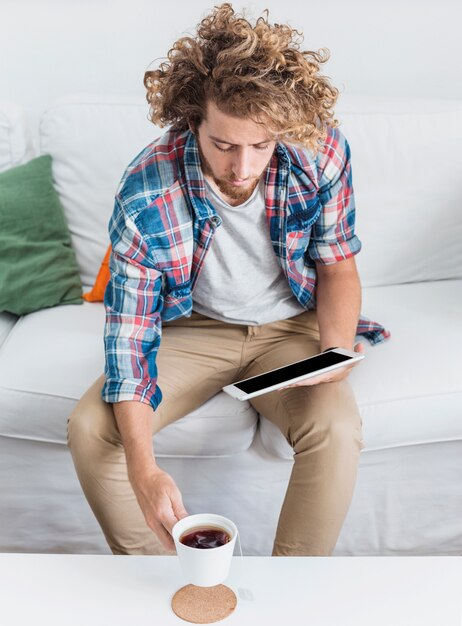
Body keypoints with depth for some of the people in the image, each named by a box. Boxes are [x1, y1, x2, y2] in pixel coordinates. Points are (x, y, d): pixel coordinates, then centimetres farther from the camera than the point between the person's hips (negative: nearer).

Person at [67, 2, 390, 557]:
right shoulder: (146, 193, -25)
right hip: (193, 328, 0)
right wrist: (143, 470, -33)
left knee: (337, 430, -29)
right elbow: (130, 334, -21)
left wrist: (336, 348, -23)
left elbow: (337, 264, -3)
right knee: (89, 428, -19)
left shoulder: (323, 151, -21)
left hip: (291, 327, 0)